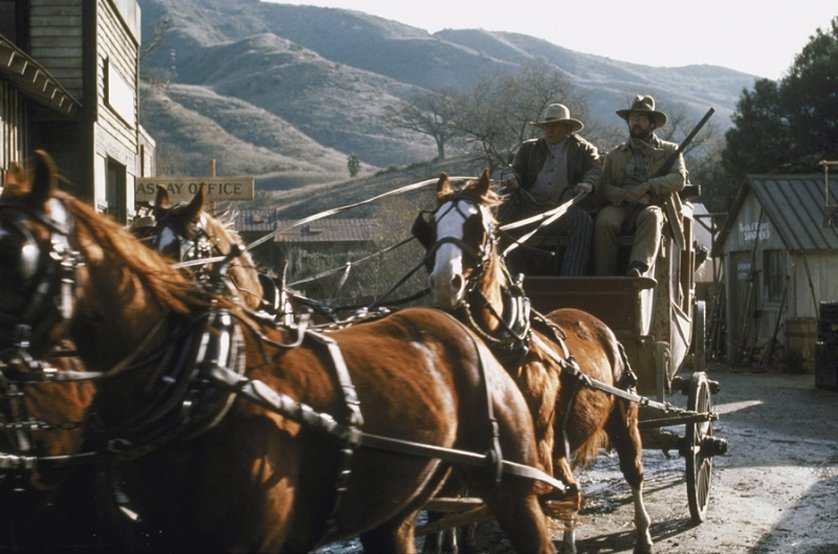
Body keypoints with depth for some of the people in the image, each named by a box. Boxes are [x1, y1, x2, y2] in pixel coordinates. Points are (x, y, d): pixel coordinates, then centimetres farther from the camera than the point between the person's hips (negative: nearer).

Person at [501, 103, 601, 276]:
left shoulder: (584, 150, 18)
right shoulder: (529, 148, 27)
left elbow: (595, 170, 3)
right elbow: (517, 169, 18)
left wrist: (587, 184, -21)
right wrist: (514, 180, -8)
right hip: (530, 206, 2)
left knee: (583, 220, -33)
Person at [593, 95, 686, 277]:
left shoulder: (670, 151, 20)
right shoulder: (614, 155, 25)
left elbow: (678, 179, 2)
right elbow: (603, 188, 12)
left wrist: (647, 187, -14)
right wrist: (625, 196, -11)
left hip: (651, 207, -1)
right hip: (619, 206, 1)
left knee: (651, 216, -39)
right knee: (605, 221, -34)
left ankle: (638, 269, -58)